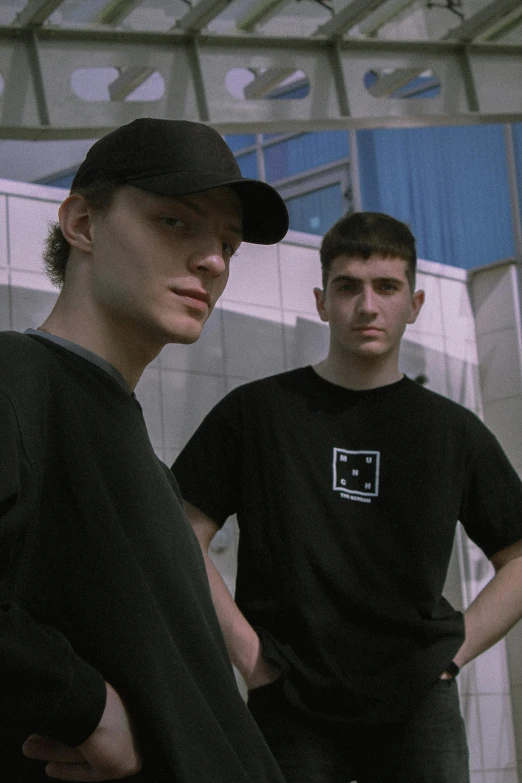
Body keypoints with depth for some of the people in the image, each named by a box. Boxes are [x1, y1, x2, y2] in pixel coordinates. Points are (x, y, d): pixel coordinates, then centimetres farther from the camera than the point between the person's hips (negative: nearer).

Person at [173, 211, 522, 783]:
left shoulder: (453, 431, 8)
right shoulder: (254, 414, 3)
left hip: (418, 709, 2)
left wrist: (457, 648, 1)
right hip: (291, 708, -1)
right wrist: (246, 650, -5)